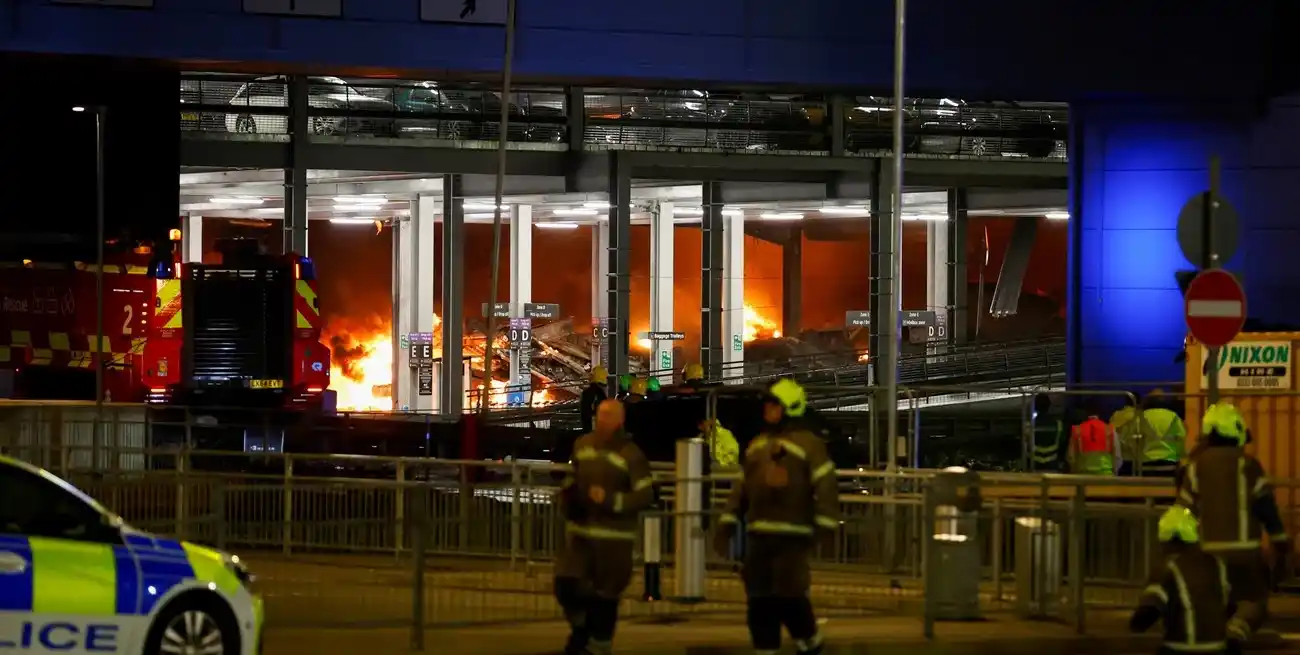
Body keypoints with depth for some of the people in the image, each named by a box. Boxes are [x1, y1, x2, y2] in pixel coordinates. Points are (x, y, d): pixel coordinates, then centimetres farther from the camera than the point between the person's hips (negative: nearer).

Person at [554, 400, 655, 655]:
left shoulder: (630, 454, -10)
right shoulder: (582, 445, 7)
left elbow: (646, 495, -13)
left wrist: (610, 500, -22)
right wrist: (567, 495, 5)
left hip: (613, 537, -4)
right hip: (579, 531, 4)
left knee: (605, 597, 3)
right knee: (565, 585, -6)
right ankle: (581, 625, 22)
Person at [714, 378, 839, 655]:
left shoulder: (807, 444, -5)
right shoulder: (756, 445, 18)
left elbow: (826, 487, -11)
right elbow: (743, 488, 22)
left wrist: (826, 527, -20)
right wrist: (727, 524, 15)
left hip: (792, 535, -7)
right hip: (760, 535, 7)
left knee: (788, 595, -11)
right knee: (760, 601, 3)